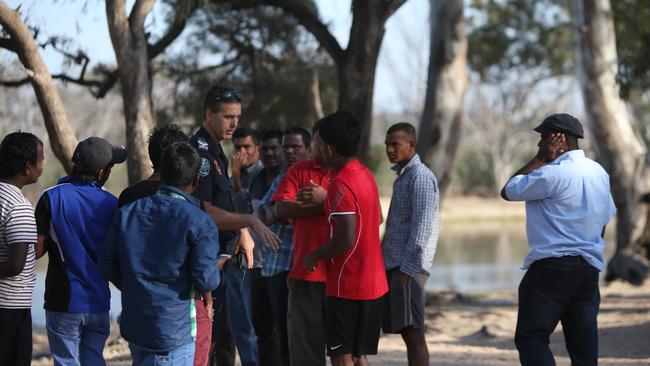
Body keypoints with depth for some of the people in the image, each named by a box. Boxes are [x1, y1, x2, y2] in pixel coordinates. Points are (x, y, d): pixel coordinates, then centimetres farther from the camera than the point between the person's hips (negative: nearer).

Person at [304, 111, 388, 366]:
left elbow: (346, 239, -25)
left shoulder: (341, 185, -19)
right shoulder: (366, 175, 10)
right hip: (373, 284, 9)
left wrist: (316, 256, -8)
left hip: (347, 286, -9)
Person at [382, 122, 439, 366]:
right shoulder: (403, 176, 20)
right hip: (395, 264, 10)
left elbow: (423, 225, -20)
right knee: (408, 334, 10)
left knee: (413, 334, -10)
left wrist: (407, 269, -24)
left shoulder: (420, 176, -10)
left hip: (408, 268, -10)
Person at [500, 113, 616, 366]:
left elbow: (508, 191, -3)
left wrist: (539, 159, 0)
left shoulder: (552, 173, -13)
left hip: (552, 266, -8)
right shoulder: (599, 172, 13)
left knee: (531, 337, -4)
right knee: (584, 343, 6)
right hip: (590, 268, 8)